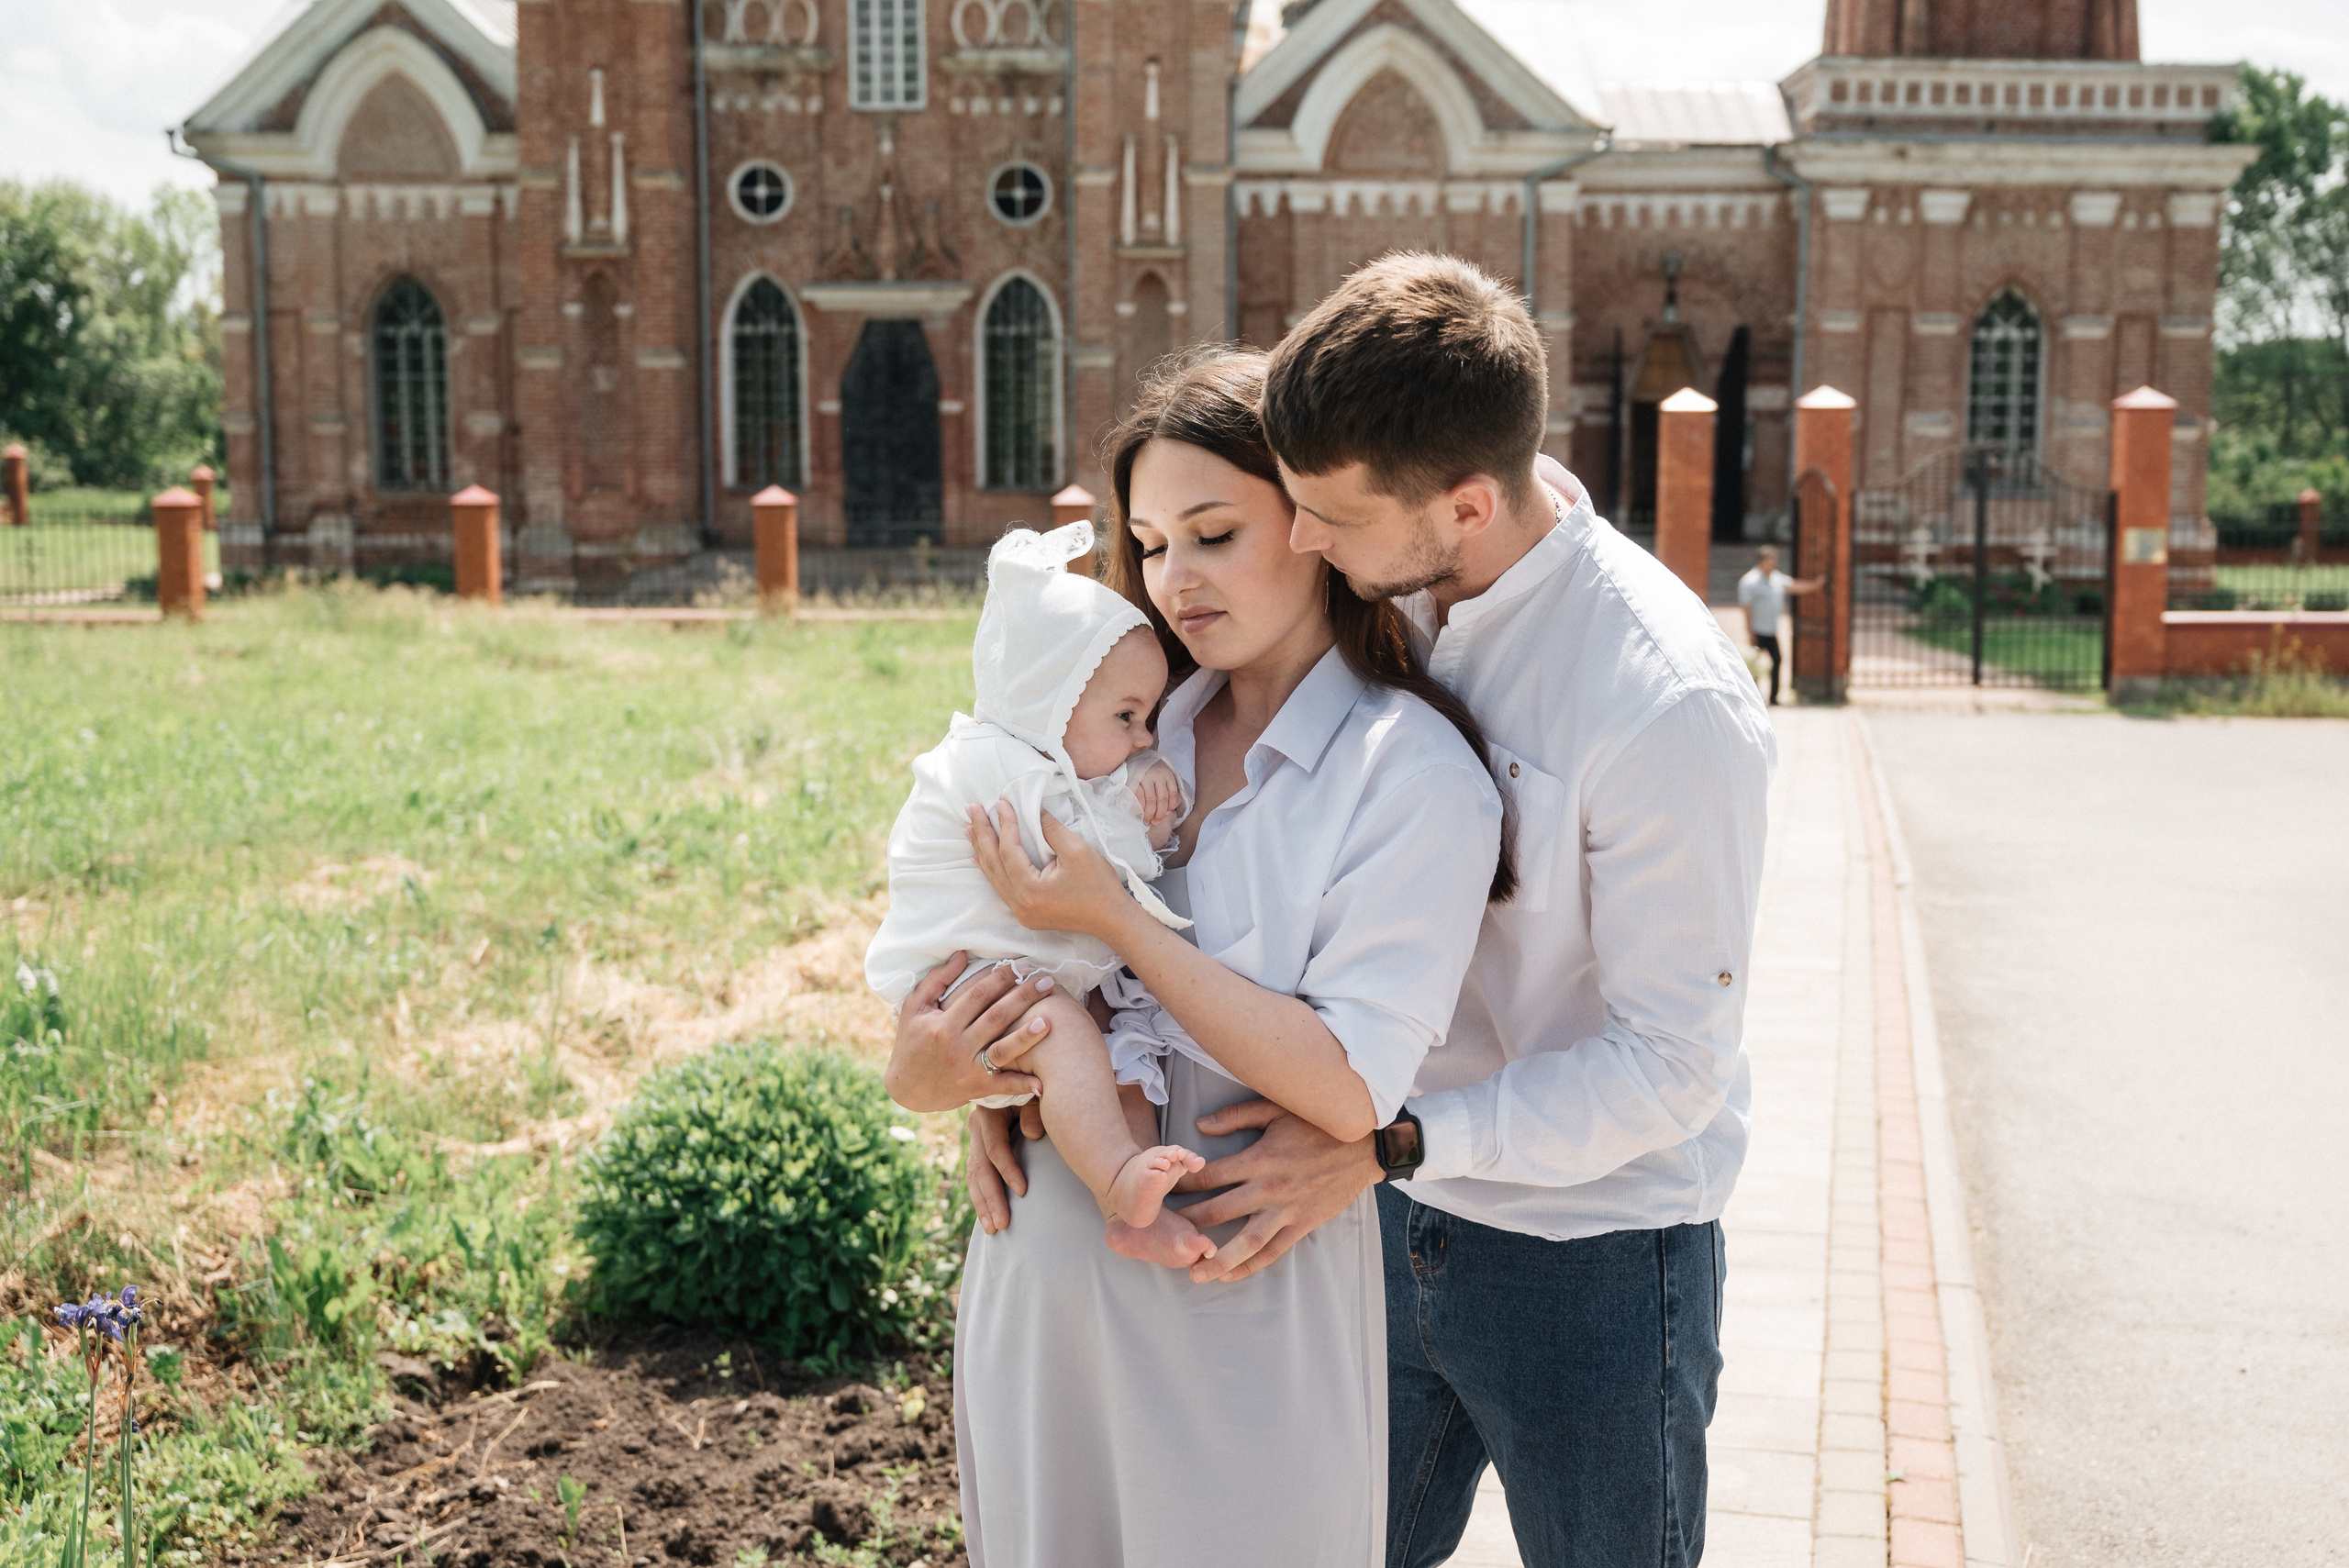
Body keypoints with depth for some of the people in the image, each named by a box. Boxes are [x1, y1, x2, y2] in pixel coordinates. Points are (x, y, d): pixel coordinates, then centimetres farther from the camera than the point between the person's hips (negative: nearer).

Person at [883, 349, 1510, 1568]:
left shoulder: (1411, 773, -13)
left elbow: (1348, 1091, -20)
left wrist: (1115, 920, -20)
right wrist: (924, 1066, -12)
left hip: (1247, 1304, -5)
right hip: (1045, 1270, 5)